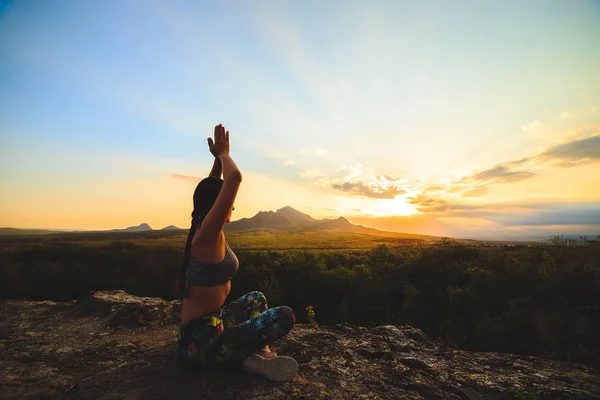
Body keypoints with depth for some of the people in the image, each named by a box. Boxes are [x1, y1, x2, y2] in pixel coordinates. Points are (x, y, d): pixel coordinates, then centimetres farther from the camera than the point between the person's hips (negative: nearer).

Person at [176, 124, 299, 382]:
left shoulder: (203, 230, 2)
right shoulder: (207, 234, -25)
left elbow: (212, 188, 16)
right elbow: (235, 178, -32)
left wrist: (219, 157, 9)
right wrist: (223, 154, -13)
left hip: (207, 326, 10)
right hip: (203, 342, -10)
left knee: (257, 299, 28)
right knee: (285, 316, -17)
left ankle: (260, 350, 13)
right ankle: (251, 356, 2)